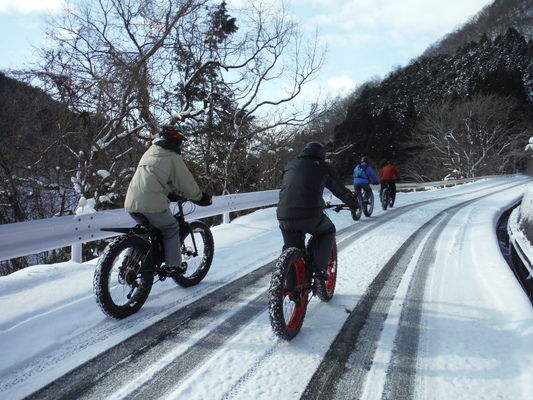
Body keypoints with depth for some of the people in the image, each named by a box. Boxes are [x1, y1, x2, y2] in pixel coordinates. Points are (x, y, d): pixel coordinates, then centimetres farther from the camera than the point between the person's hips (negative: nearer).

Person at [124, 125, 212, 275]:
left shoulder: (149, 153, 23)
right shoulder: (173, 158, 0)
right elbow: (186, 183, 2)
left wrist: (171, 193, 43)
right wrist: (200, 197, 19)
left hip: (131, 203, 7)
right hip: (152, 204, -7)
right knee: (171, 228, 11)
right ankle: (173, 265, 12)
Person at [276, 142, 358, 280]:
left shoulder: (290, 165, 22)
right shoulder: (323, 167, 13)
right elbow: (340, 190, 21)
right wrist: (354, 202, 40)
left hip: (284, 216, 3)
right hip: (310, 216, -3)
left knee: (290, 248, 27)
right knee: (328, 231, 27)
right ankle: (320, 269, 15)